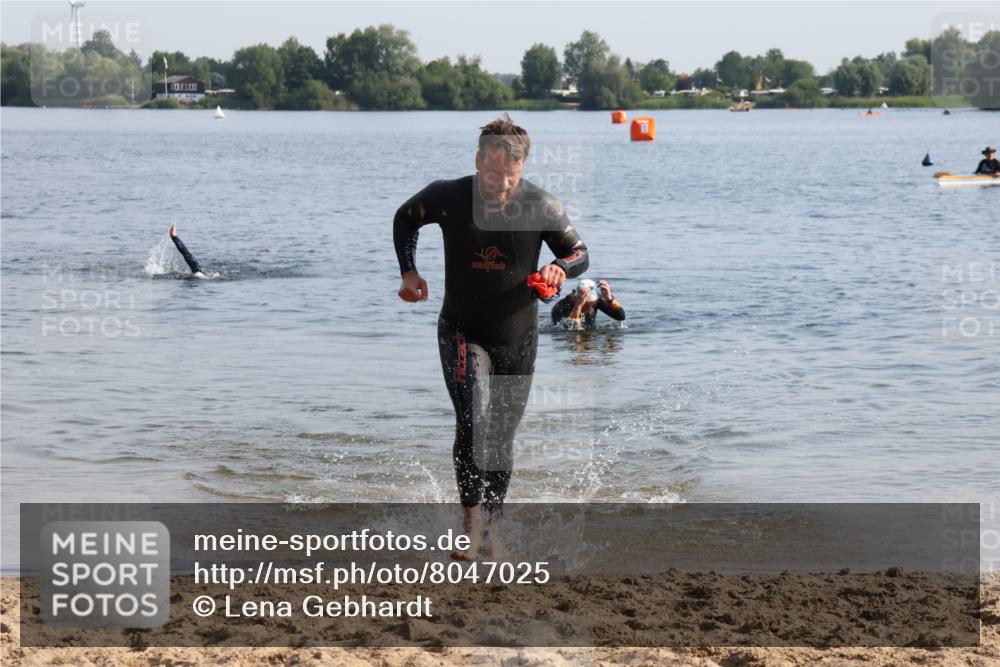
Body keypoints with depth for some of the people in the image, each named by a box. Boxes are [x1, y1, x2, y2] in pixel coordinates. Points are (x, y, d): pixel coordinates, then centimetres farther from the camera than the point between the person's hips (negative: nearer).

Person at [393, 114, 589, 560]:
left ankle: (492, 527, 29)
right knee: (472, 422, -23)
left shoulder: (542, 207, -15)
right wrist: (409, 272, -4)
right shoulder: (447, 197, -16)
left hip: (517, 338, 2)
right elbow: (405, 219, 6)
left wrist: (560, 268, -24)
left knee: (502, 436, 11)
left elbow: (579, 253, -2)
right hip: (462, 332, -2)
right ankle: (472, 523, -11)